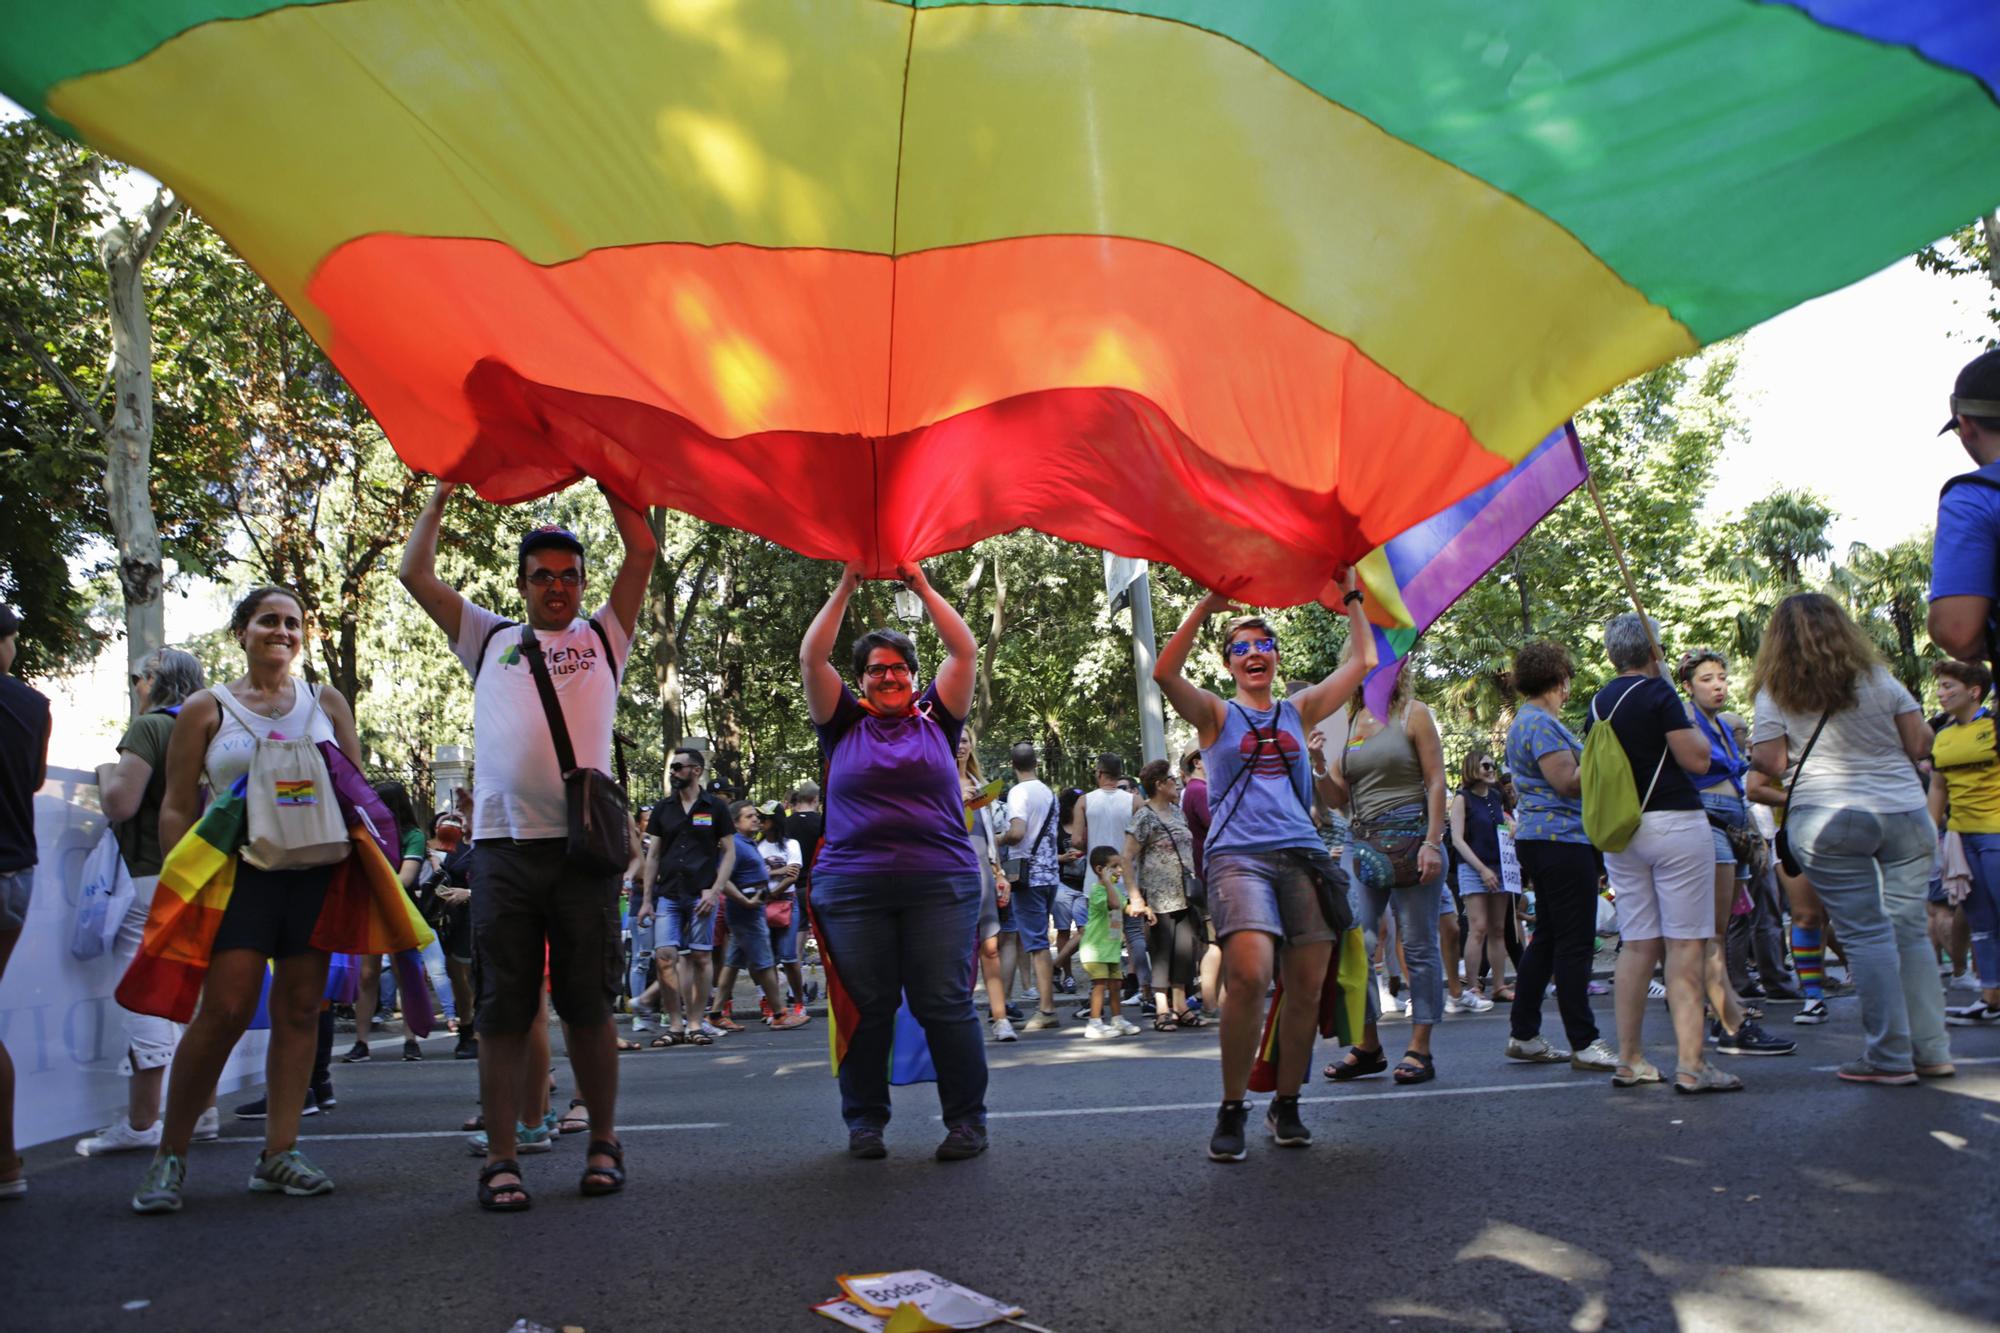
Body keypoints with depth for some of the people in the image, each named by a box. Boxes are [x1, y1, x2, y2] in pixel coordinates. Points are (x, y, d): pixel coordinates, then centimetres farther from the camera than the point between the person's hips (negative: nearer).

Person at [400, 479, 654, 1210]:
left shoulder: (601, 636, 17)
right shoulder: (489, 640, 19)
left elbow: (642, 551, 11)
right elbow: (416, 574, 19)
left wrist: (607, 481, 17)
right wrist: (443, 491, 23)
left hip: (583, 843, -1)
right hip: (503, 845, 1)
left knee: (588, 1004, 5)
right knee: (504, 1008, 3)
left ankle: (604, 1142, 16)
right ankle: (500, 1158, 9)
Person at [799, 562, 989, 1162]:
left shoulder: (936, 719, 12)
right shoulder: (844, 724, 12)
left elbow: (965, 651, 9)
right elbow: (811, 659, 6)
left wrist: (923, 587, 11)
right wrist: (846, 588, 7)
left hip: (941, 885, 0)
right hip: (852, 889, 1)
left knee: (946, 1004, -1)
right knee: (866, 1008, 4)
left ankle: (966, 1119, 9)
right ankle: (864, 1120, 17)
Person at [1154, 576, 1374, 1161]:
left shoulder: (1298, 712, 20)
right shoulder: (1216, 715, 11)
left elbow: (1363, 660, 22)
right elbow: (1165, 673, -7)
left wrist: (1352, 596, 25)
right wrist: (1206, 605, -9)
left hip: (1304, 855, 4)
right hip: (1239, 856, -4)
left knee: (1306, 987, -2)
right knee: (1249, 975, -24)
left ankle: (1287, 1105, 16)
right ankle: (1232, 1109, -10)